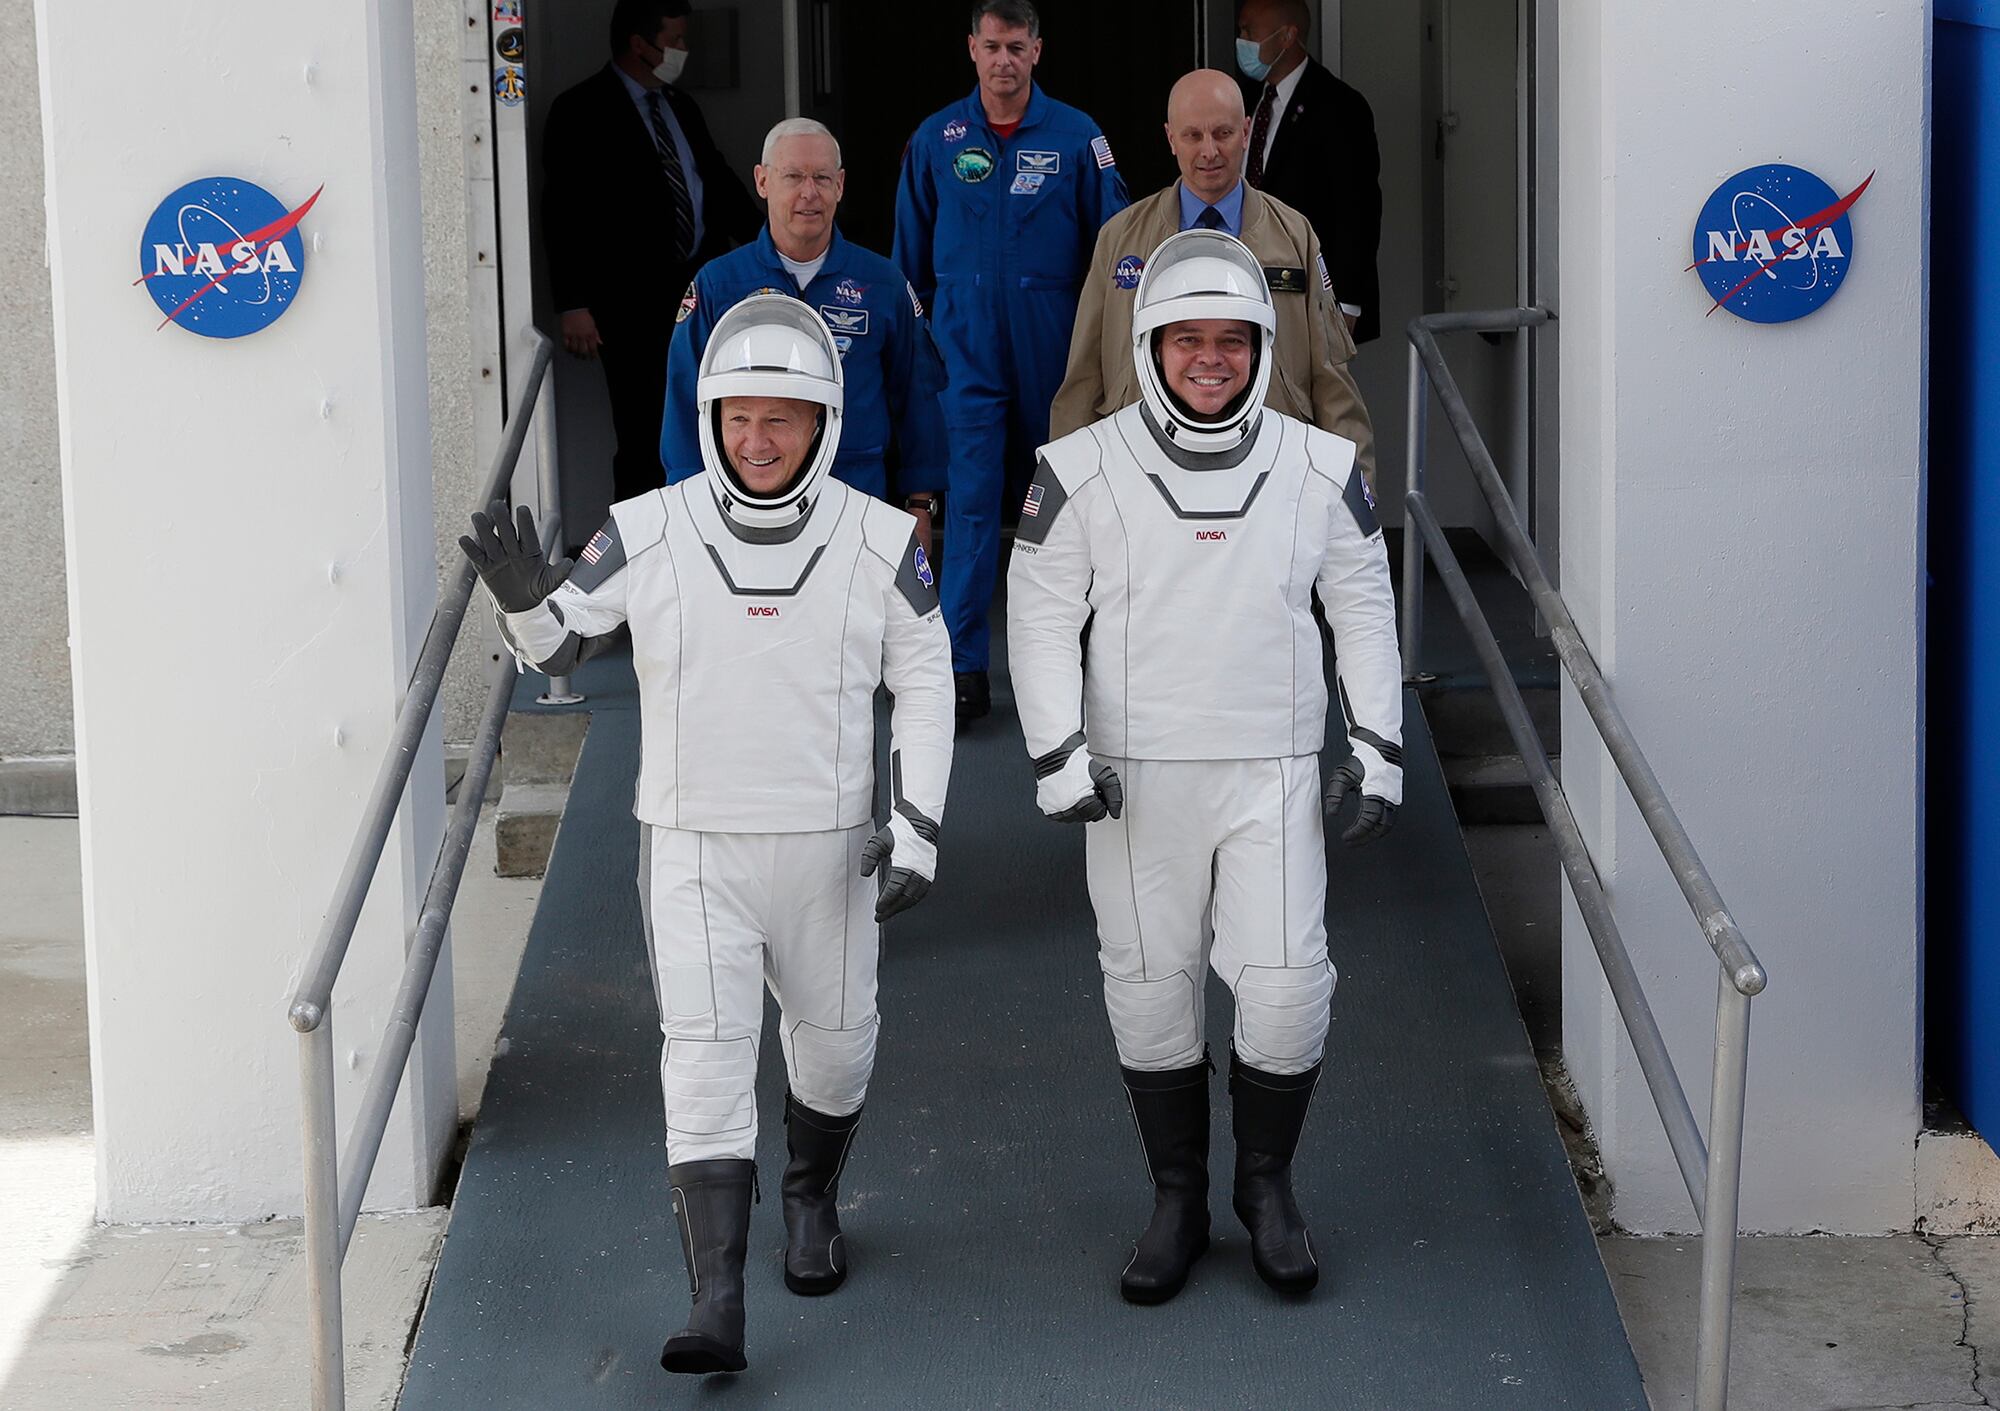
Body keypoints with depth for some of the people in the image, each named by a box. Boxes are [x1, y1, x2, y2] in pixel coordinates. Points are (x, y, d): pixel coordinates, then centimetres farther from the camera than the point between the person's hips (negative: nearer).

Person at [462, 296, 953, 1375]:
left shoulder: (878, 543, -5)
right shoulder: (647, 534, -7)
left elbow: (924, 684, 3)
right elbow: (557, 646, 4)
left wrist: (916, 828, -3)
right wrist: (522, 597, -19)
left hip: (827, 849, 2)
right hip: (692, 848, -1)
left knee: (834, 1038, 18)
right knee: (706, 1056, -9)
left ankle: (810, 1200, 48)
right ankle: (715, 1308, -11)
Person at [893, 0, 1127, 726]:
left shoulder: (1077, 137, -2)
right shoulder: (935, 140, 1)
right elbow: (912, 255, 9)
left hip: (1054, 341, 0)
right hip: (967, 341, 0)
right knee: (971, 496, -7)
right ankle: (964, 665, -7)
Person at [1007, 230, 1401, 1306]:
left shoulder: (1320, 469, 1)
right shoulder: (1082, 471, -4)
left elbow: (1364, 610, 9)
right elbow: (1041, 616, -1)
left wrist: (1376, 745, 4)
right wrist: (1057, 755, -9)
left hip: (1272, 773, 1)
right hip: (1136, 775, 0)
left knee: (1285, 985, -5)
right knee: (1150, 986, 7)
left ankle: (1266, 1184, 18)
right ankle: (1178, 1200, 23)